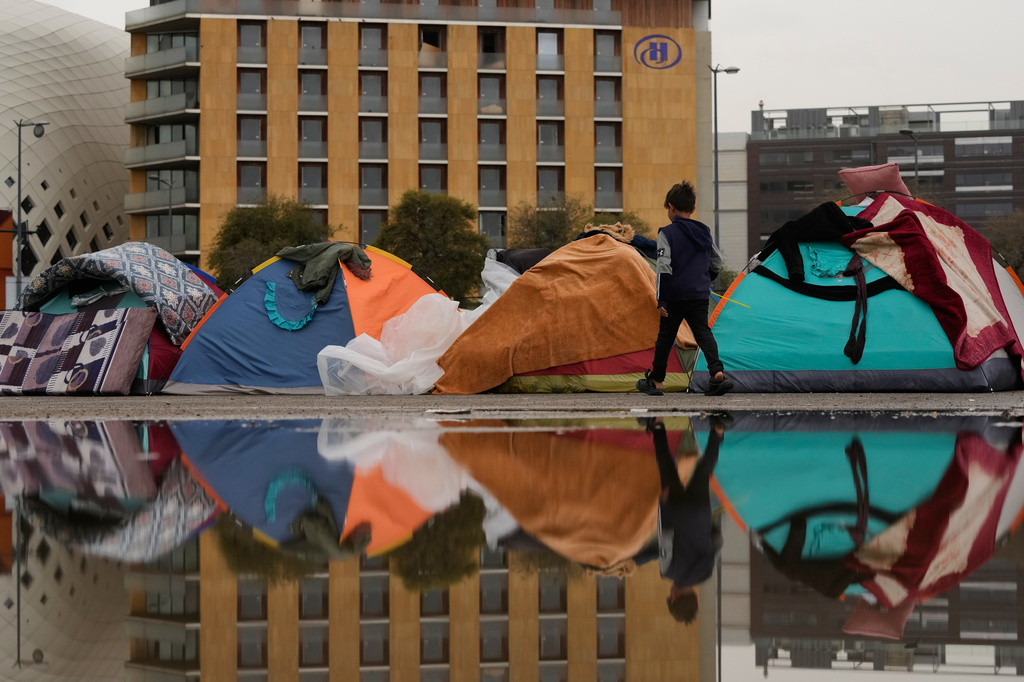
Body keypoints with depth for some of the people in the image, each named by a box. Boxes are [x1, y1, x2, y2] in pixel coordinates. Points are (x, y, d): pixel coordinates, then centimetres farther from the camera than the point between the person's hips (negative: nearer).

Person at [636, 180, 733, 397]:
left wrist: (661, 300, -14)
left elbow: (664, 267, -15)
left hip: (676, 295, -3)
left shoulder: (667, 233, -8)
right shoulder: (704, 232, 9)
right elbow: (716, 263, 20)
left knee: (665, 336, 10)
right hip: (700, 296, 4)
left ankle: (656, 380, 22)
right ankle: (717, 371, -24)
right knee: (703, 332, -1)